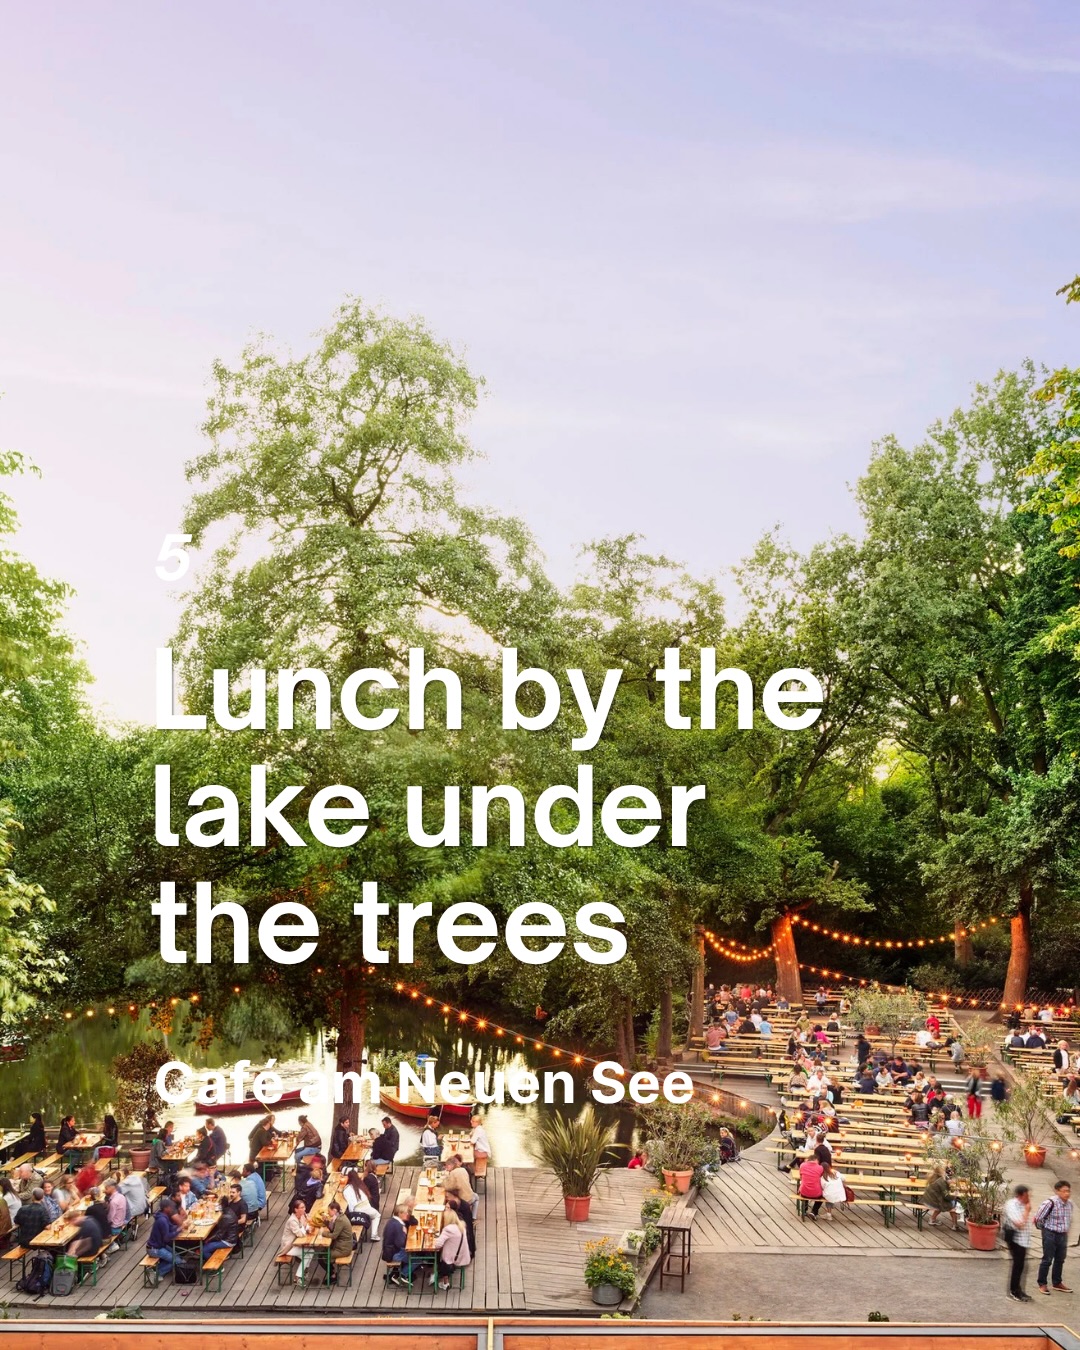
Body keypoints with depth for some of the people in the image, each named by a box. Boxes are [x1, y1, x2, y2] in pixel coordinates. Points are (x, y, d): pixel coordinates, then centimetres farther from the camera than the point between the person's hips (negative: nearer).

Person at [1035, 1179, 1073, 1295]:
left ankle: (1057, 1283, 31)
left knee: (1060, 1260, 16)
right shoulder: (1051, 1203, -23)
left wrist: (1066, 1231, 16)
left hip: (1063, 1235, 7)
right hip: (1050, 1235, -6)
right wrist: (1042, 1228, -1)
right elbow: (1038, 1217, -16)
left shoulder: (1069, 1204, -1)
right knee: (1047, 1260, 1)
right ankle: (1042, 1284, 13)